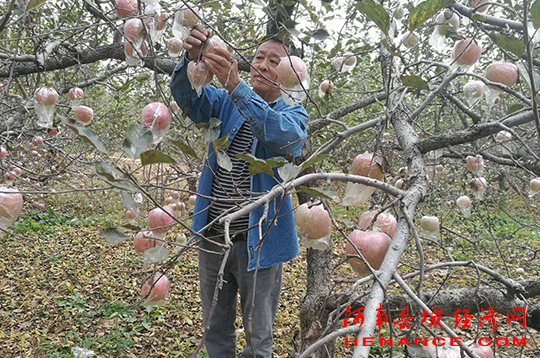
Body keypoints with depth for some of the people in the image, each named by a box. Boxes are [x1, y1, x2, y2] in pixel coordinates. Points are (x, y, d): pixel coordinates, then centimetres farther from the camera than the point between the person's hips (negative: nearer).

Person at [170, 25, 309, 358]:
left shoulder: (293, 114, -3)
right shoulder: (225, 102, 7)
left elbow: (280, 134, -27)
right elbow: (188, 98, -12)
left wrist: (235, 84, -40)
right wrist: (191, 60, -33)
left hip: (258, 242, -3)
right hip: (213, 236, 3)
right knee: (216, 331, 20)